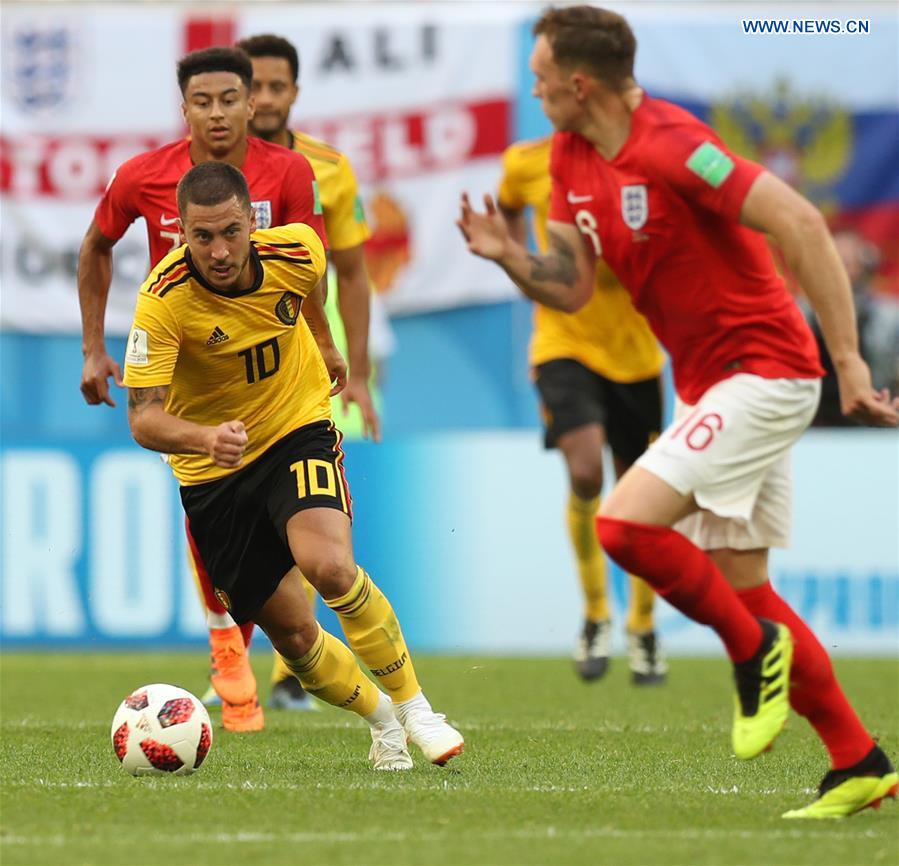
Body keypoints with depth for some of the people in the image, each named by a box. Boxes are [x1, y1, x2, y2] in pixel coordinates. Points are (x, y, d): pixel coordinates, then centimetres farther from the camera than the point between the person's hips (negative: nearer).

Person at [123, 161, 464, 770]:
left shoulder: (297, 251, -17)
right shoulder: (164, 301, -26)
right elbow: (144, 418, -30)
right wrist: (205, 437, -50)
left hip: (300, 429, 0)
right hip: (212, 473, 0)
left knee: (329, 565, -28)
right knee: (292, 633, 2)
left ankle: (412, 705, -10)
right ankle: (382, 721, 30)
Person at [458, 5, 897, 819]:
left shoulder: (671, 146, -21)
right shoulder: (571, 157, 7)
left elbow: (799, 223, -26)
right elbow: (572, 287, 11)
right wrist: (509, 256, -10)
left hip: (762, 370, -10)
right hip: (711, 382, 10)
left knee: (625, 523, -21)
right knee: (743, 588, 10)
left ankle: (756, 651, 0)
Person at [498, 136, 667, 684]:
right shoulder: (528, 163, 0)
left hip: (633, 348, 0)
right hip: (564, 343, 0)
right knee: (585, 472, -23)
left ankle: (643, 629, 31)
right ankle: (596, 613, -2)